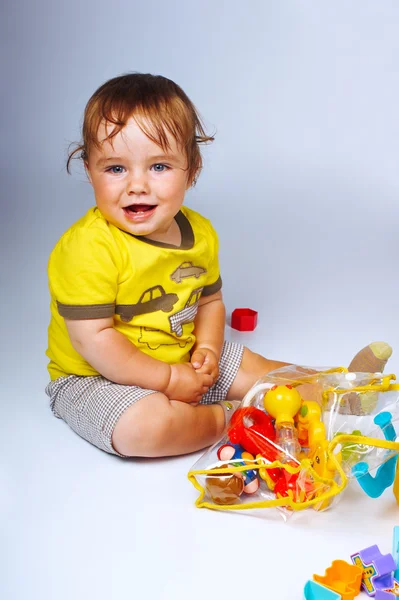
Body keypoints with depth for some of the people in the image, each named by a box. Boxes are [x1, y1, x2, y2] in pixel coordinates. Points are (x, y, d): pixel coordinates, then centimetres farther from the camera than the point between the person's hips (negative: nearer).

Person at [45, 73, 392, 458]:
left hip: (183, 361, 7)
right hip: (97, 377, -6)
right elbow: (92, 339, -25)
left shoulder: (199, 233, -2)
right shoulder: (88, 247, -25)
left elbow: (210, 301, 12)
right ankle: (231, 417, -12)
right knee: (144, 425, -32)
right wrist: (167, 379, -22)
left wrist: (207, 348, -8)